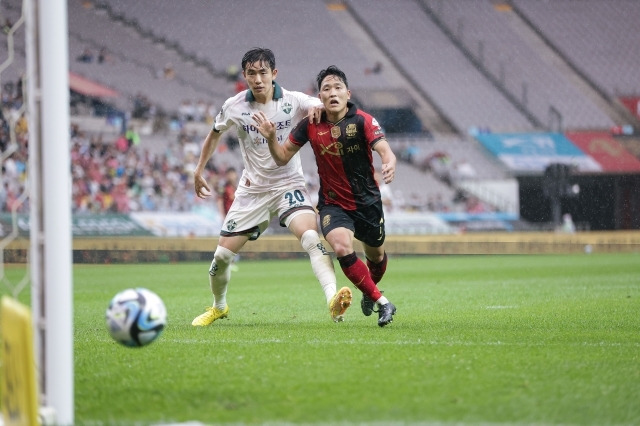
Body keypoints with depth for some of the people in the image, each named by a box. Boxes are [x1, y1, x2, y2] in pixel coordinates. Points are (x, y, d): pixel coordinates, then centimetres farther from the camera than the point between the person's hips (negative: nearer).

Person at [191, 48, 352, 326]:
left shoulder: (294, 102, -11)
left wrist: (318, 109, -29)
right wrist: (199, 172, 16)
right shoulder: (234, 107, -5)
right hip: (252, 188, 2)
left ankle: (333, 301, -43)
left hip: (288, 184, -2)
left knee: (310, 237, -30)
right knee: (222, 255, 2)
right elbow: (214, 134, 15)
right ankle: (219, 307, 31)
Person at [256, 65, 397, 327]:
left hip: (367, 202, 0)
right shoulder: (311, 125, -8)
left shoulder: (362, 121, -16)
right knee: (341, 247, -27)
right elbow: (283, 157, 0)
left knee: (376, 256, 18)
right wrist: (270, 137, -21)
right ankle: (381, 302, -14)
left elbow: (384, 150, -31)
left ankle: (369, 291, 54)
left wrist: (389, 165, -55)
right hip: (332, 204, 0)